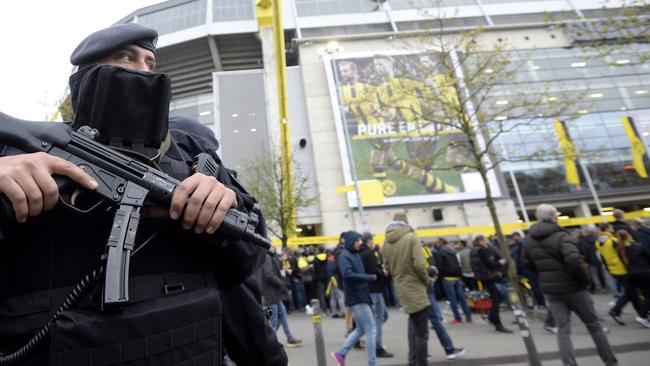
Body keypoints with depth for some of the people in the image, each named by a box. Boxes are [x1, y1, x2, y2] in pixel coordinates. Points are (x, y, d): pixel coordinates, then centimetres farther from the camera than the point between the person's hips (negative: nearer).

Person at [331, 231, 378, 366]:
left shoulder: (355, 254, 13)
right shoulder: (344, 255, -13)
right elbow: (347, 274, -27)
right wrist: (370, 277, -22)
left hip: (361, 296, 9)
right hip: (356, 297, -9)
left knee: (361, 329, 15)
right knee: (371, 330, -2)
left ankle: (340, 353, 22)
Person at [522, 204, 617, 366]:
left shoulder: (529, 240, 2)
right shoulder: (561, 236, -18)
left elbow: (527, 263, 9)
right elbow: (574, 261, -31)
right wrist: (585, 280, -14)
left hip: (550, 289, 4)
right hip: (572, 287, -4)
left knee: (563, 329, 9)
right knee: (594, 325, 16)